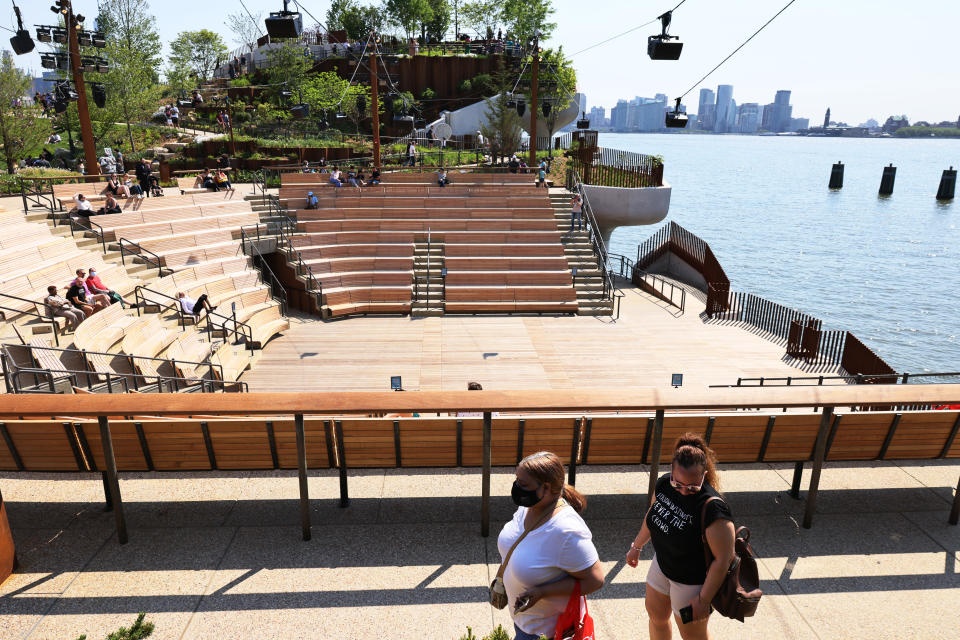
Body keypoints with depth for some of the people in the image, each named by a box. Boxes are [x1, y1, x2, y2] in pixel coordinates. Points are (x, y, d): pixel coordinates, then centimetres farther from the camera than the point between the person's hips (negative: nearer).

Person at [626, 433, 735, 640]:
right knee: (656, 615, 27)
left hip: (692, 581, -7)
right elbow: (652, 514, 5)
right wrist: (637, 546, 17)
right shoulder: (664, 484, -15)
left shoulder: (712, 509, -35)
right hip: (661, 565, 7)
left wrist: (704, 599, -21)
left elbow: (723, 559, -28)